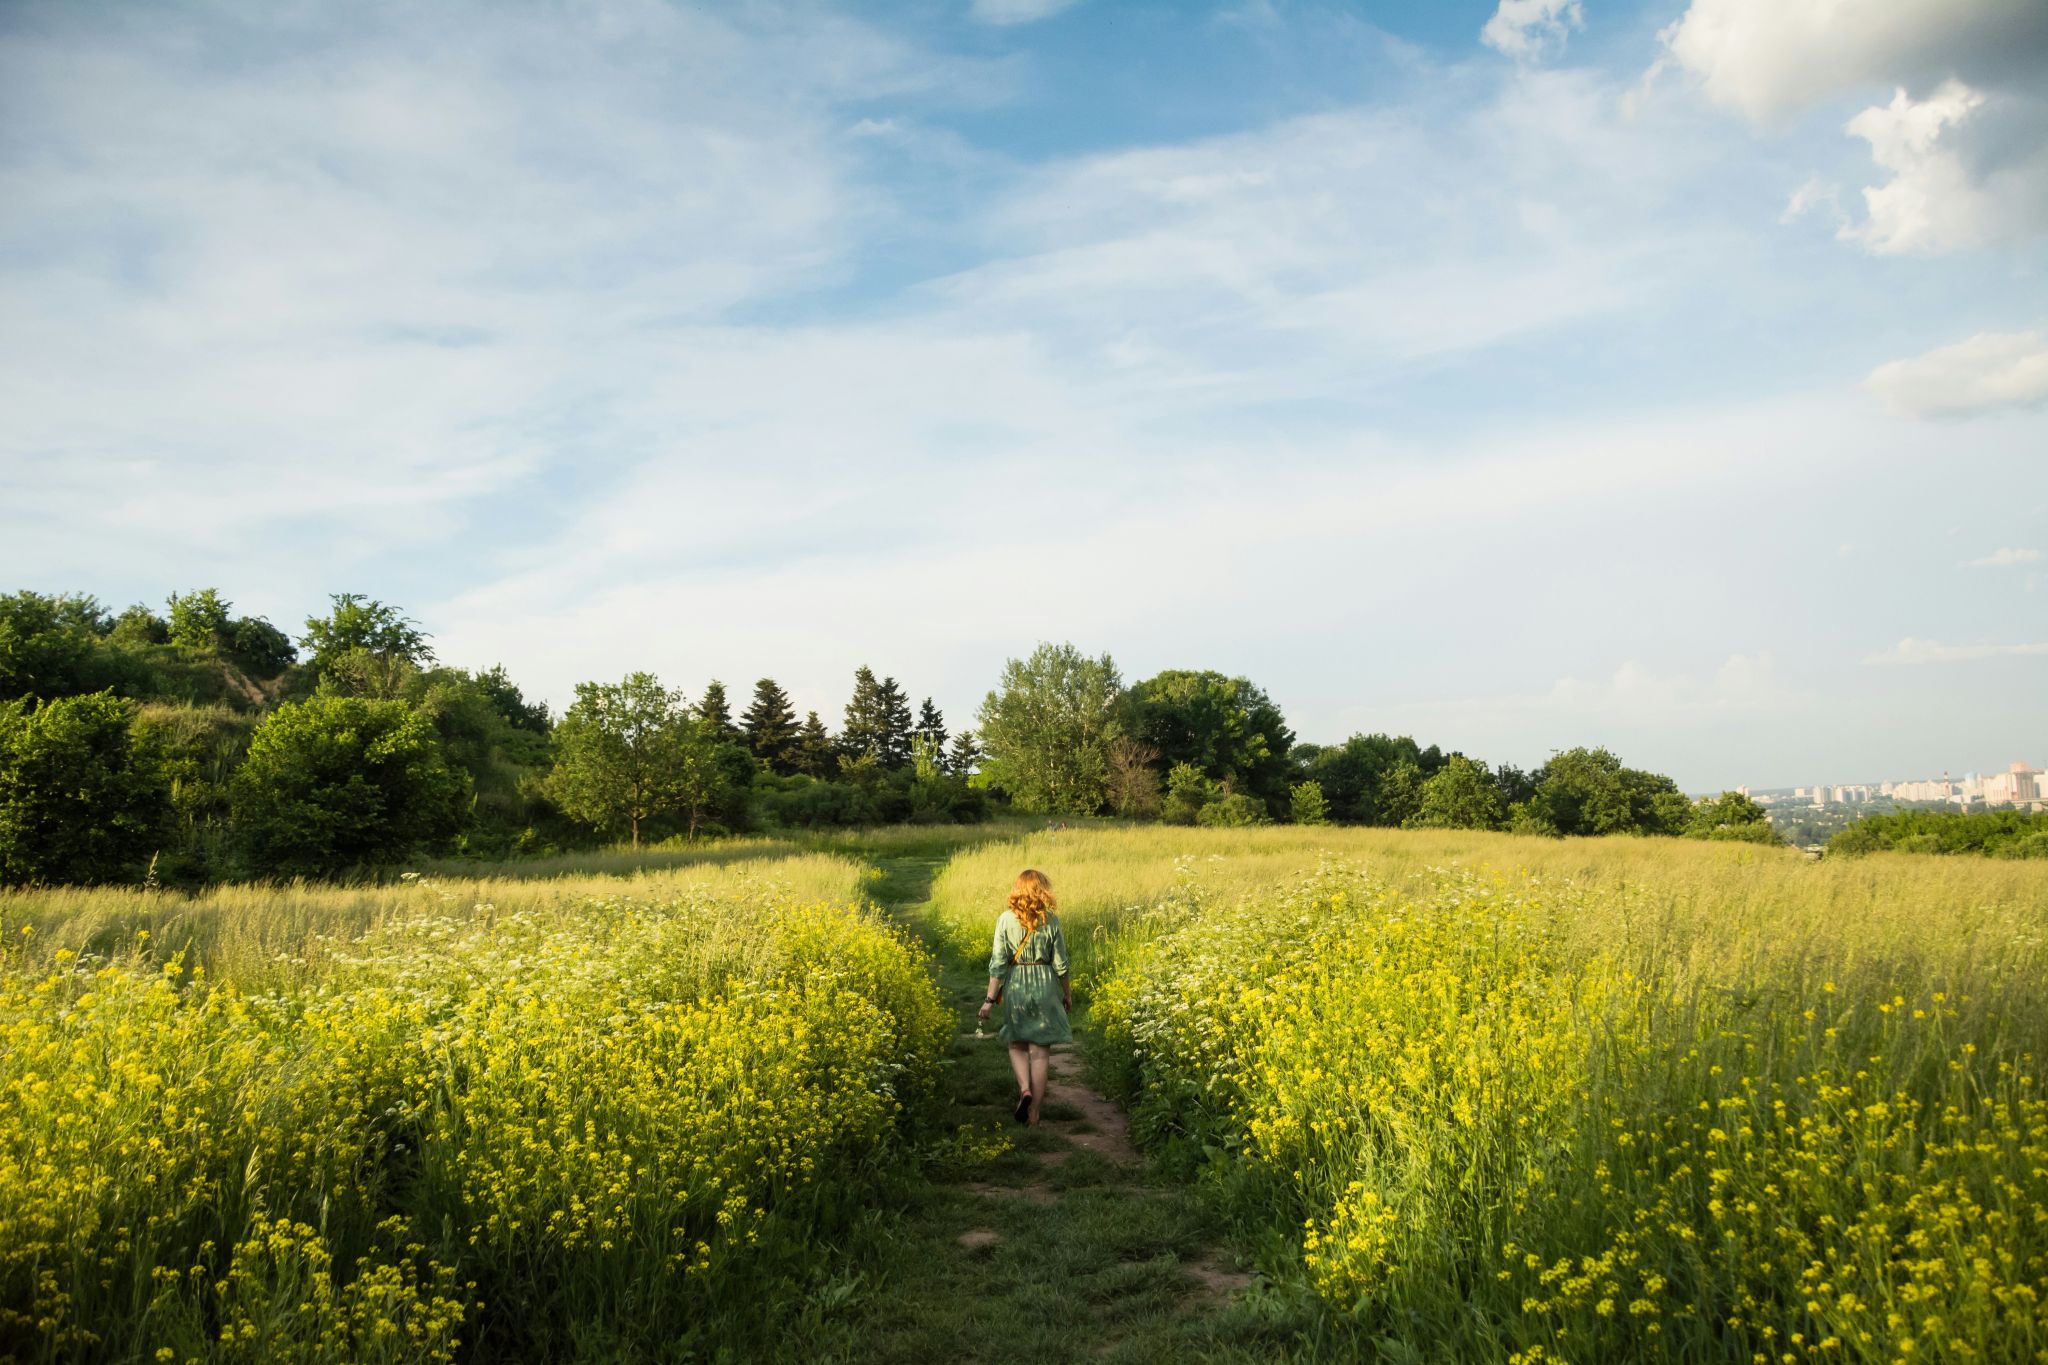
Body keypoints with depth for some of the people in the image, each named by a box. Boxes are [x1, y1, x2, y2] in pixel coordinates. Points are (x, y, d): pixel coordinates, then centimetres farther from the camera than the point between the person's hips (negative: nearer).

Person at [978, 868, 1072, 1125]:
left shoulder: (1005, 920, -6)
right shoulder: (1051, 921, -5)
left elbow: (998, 962, -7)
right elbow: (1060, 964, -1)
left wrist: (990, 999, -2)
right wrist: (1068, 993, 13)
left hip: (1015, 986, 0)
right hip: (1045, 986, 0)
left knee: (1017, 1044, 19)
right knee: (1040, 1051, 6)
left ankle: (1025, 1089, -3)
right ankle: (1035, 1111, 9)